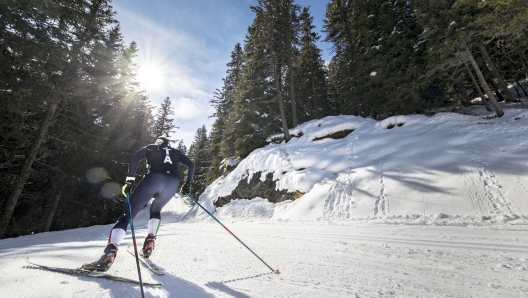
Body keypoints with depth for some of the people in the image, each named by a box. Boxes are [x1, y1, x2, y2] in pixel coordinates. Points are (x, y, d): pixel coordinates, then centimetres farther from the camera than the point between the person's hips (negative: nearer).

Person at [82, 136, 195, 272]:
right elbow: (191, 165, 21)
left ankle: (110, 253, -18)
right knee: (155, 210, 31)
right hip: (173, 183, 3)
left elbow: (134, 159, 8)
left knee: (127, 214, 1)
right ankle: (150, 241, 14)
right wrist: (188, 184, 24)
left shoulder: (150, 148, 28)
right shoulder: (176, 152, 33)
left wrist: (129, 181, 5)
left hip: (154, 178, -3)